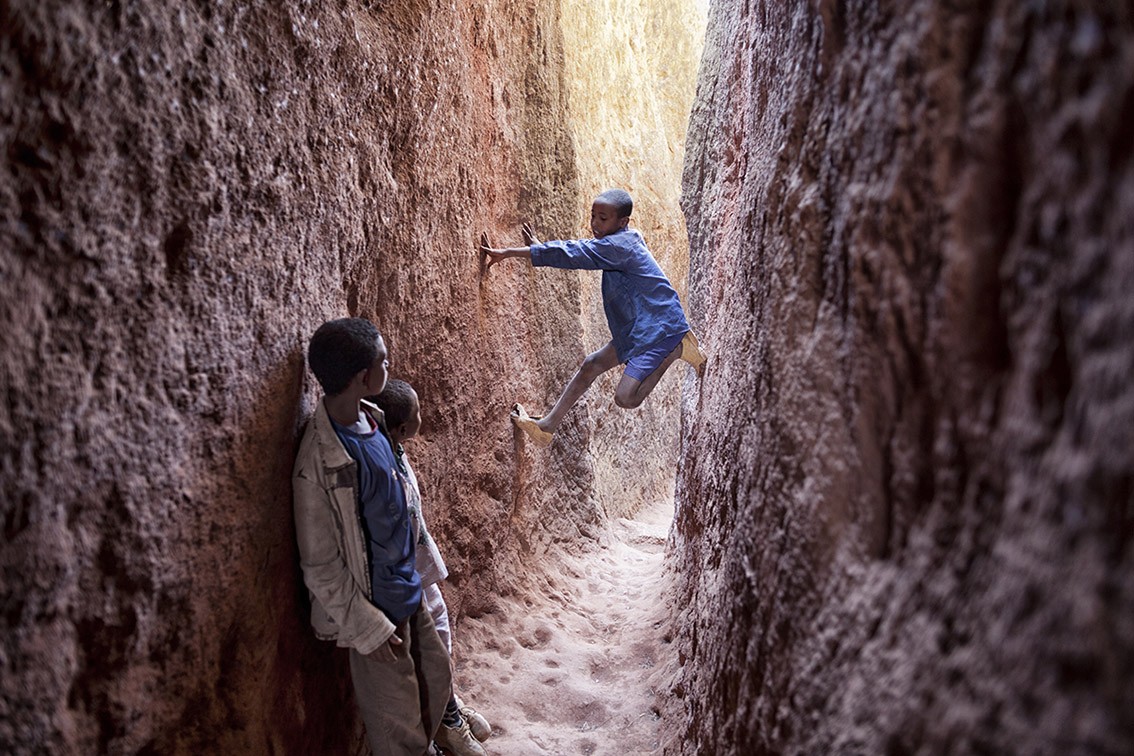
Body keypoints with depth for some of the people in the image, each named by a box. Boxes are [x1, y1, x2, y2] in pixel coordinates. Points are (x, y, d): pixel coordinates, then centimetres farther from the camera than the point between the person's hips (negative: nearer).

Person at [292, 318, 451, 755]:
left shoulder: (371, 420, -4)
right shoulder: (321, 462, -29)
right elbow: (320, 566, -20)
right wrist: (366, 628, -15)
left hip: (410, 592, 8)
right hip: (379, 610, -8)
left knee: (437, 678, 26)